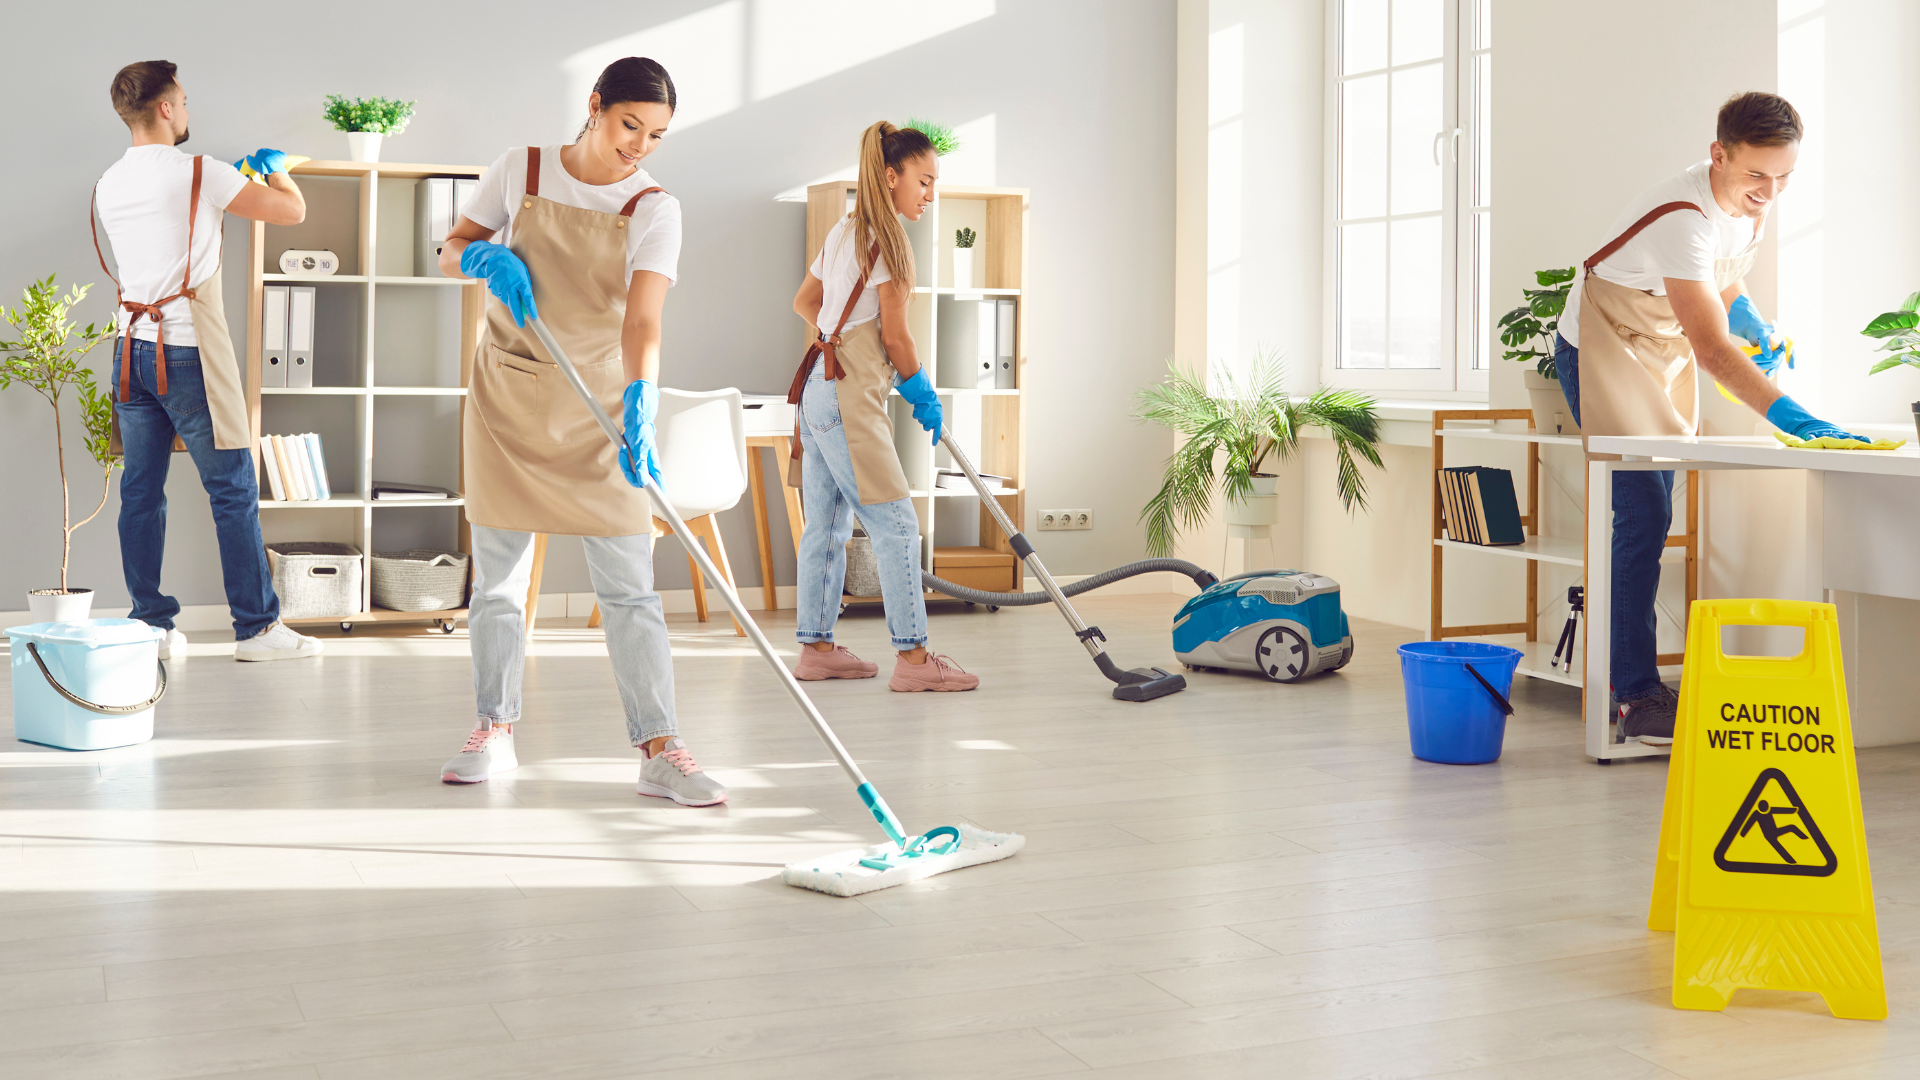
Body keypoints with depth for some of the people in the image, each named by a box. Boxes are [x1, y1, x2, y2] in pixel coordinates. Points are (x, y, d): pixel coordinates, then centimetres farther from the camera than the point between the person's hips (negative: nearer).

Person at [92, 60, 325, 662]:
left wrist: (235, 180, 34)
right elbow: (293, 211, -7)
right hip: (188, 352, -7)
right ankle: (257, 628, 2)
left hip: (132, 350, 7)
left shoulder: (108, 186, 10)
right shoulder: (199, 175, -10)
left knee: (140, 492, 8)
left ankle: (150, 626, 12)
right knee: (233, 491, -1)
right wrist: (274, 168, 14)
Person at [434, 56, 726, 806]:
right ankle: (494, 730, 20)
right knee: (497, 576, 7)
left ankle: (659, 750, -7)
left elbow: (641, 320, -22)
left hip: (599, 403, -1)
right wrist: (485, 255, -15)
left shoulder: (653, 209, -8)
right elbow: (451, 252, 9)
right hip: (507, 397, 2)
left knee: (629, 585, -6)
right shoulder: (520, 172, -1)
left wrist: (639, 400, -39)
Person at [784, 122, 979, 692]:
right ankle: (913, 657, -7)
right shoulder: (888, 239, -11)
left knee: (828, 525, 13)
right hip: (849, 395, -10)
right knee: (896, 524, -8)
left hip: (819, 385, 10)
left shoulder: (844, 230, 17)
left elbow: (804, 303, 27)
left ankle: (816, 646, 18)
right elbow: (894, 334, -10)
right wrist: (923, 394, 4)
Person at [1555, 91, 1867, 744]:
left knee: (1648, 517, 7)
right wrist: (1792, 418, -46)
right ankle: (1637, 695, -13)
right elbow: (1713, 349, -39)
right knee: (1642, 514, -16)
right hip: (1602, 349, -8)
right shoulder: (1682, 218, -32)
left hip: (1666, 355, 8)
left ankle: (1626, 671, 15)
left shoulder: (1751, 202, -5)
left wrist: (1761, 331, 2)